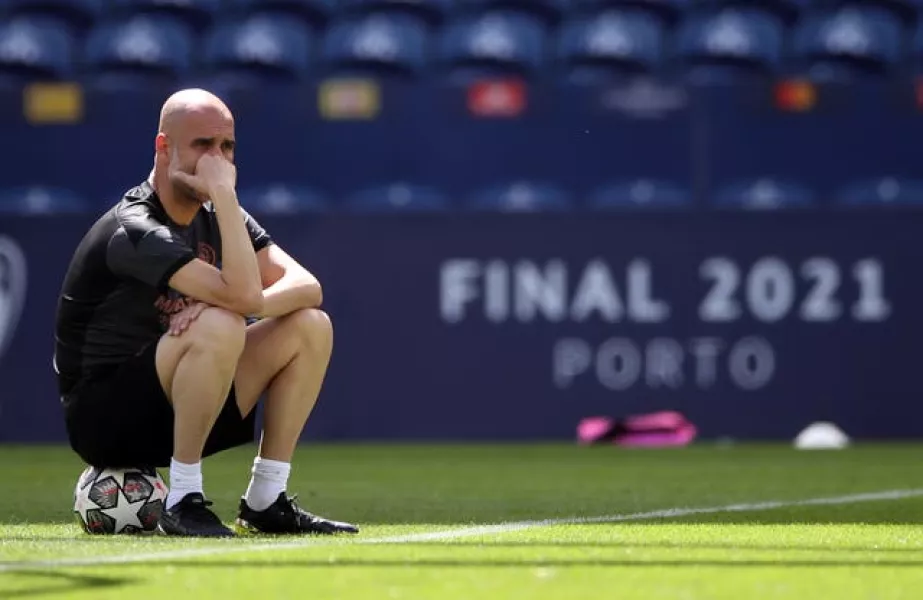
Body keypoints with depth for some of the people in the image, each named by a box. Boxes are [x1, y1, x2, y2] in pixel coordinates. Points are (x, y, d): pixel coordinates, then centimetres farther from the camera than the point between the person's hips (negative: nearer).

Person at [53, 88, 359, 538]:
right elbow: (244, 294, -34)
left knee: (310, 326, -2)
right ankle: (183, 502, -22)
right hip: (103, 421, -8)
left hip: (177, 410, 8)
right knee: (218, 327, -33)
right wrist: (225, 193, -29)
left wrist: (247, 306, -25)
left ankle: (265, 502, 0)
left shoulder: (216, 215, 6)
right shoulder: (133, 231, -22)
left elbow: (306, 286, -5)